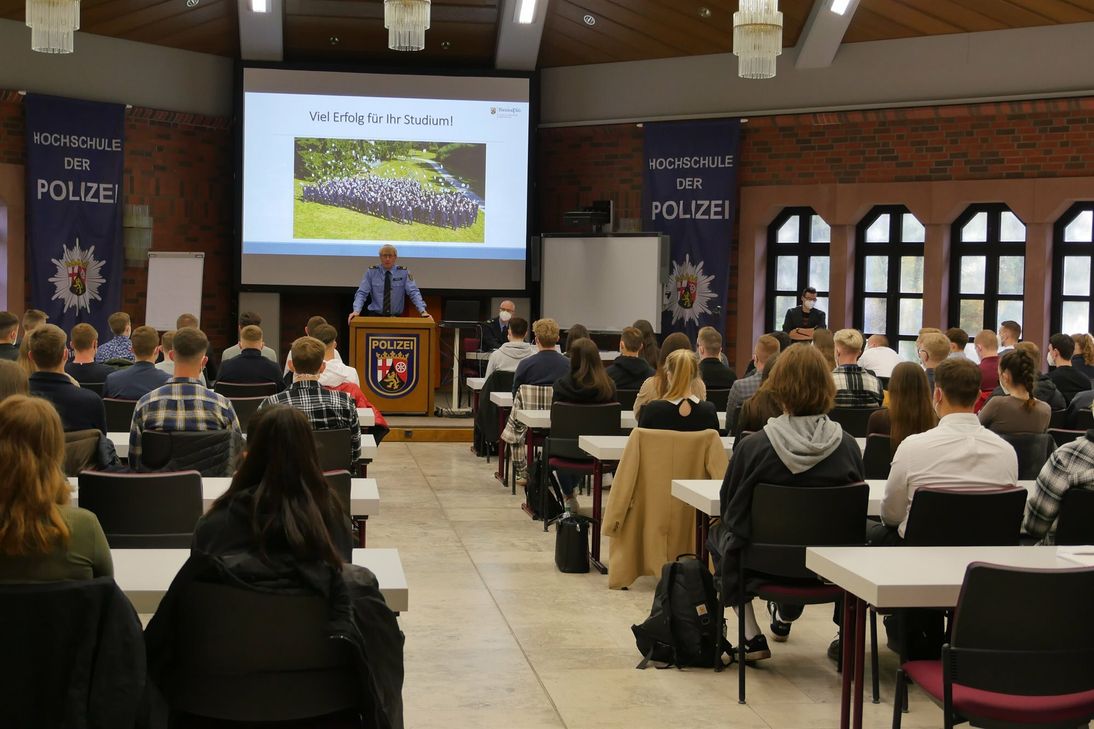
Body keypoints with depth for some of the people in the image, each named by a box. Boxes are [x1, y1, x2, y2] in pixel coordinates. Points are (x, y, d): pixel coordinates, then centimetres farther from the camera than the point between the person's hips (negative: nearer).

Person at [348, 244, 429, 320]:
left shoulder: (403, 272, 3)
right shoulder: (371, 272, 4)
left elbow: (414, 293, -3)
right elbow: (361, 293, -1)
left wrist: (423, 311, -18)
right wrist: (356, 311, -19)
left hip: (396, 317, 0)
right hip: (375, 316, 0)